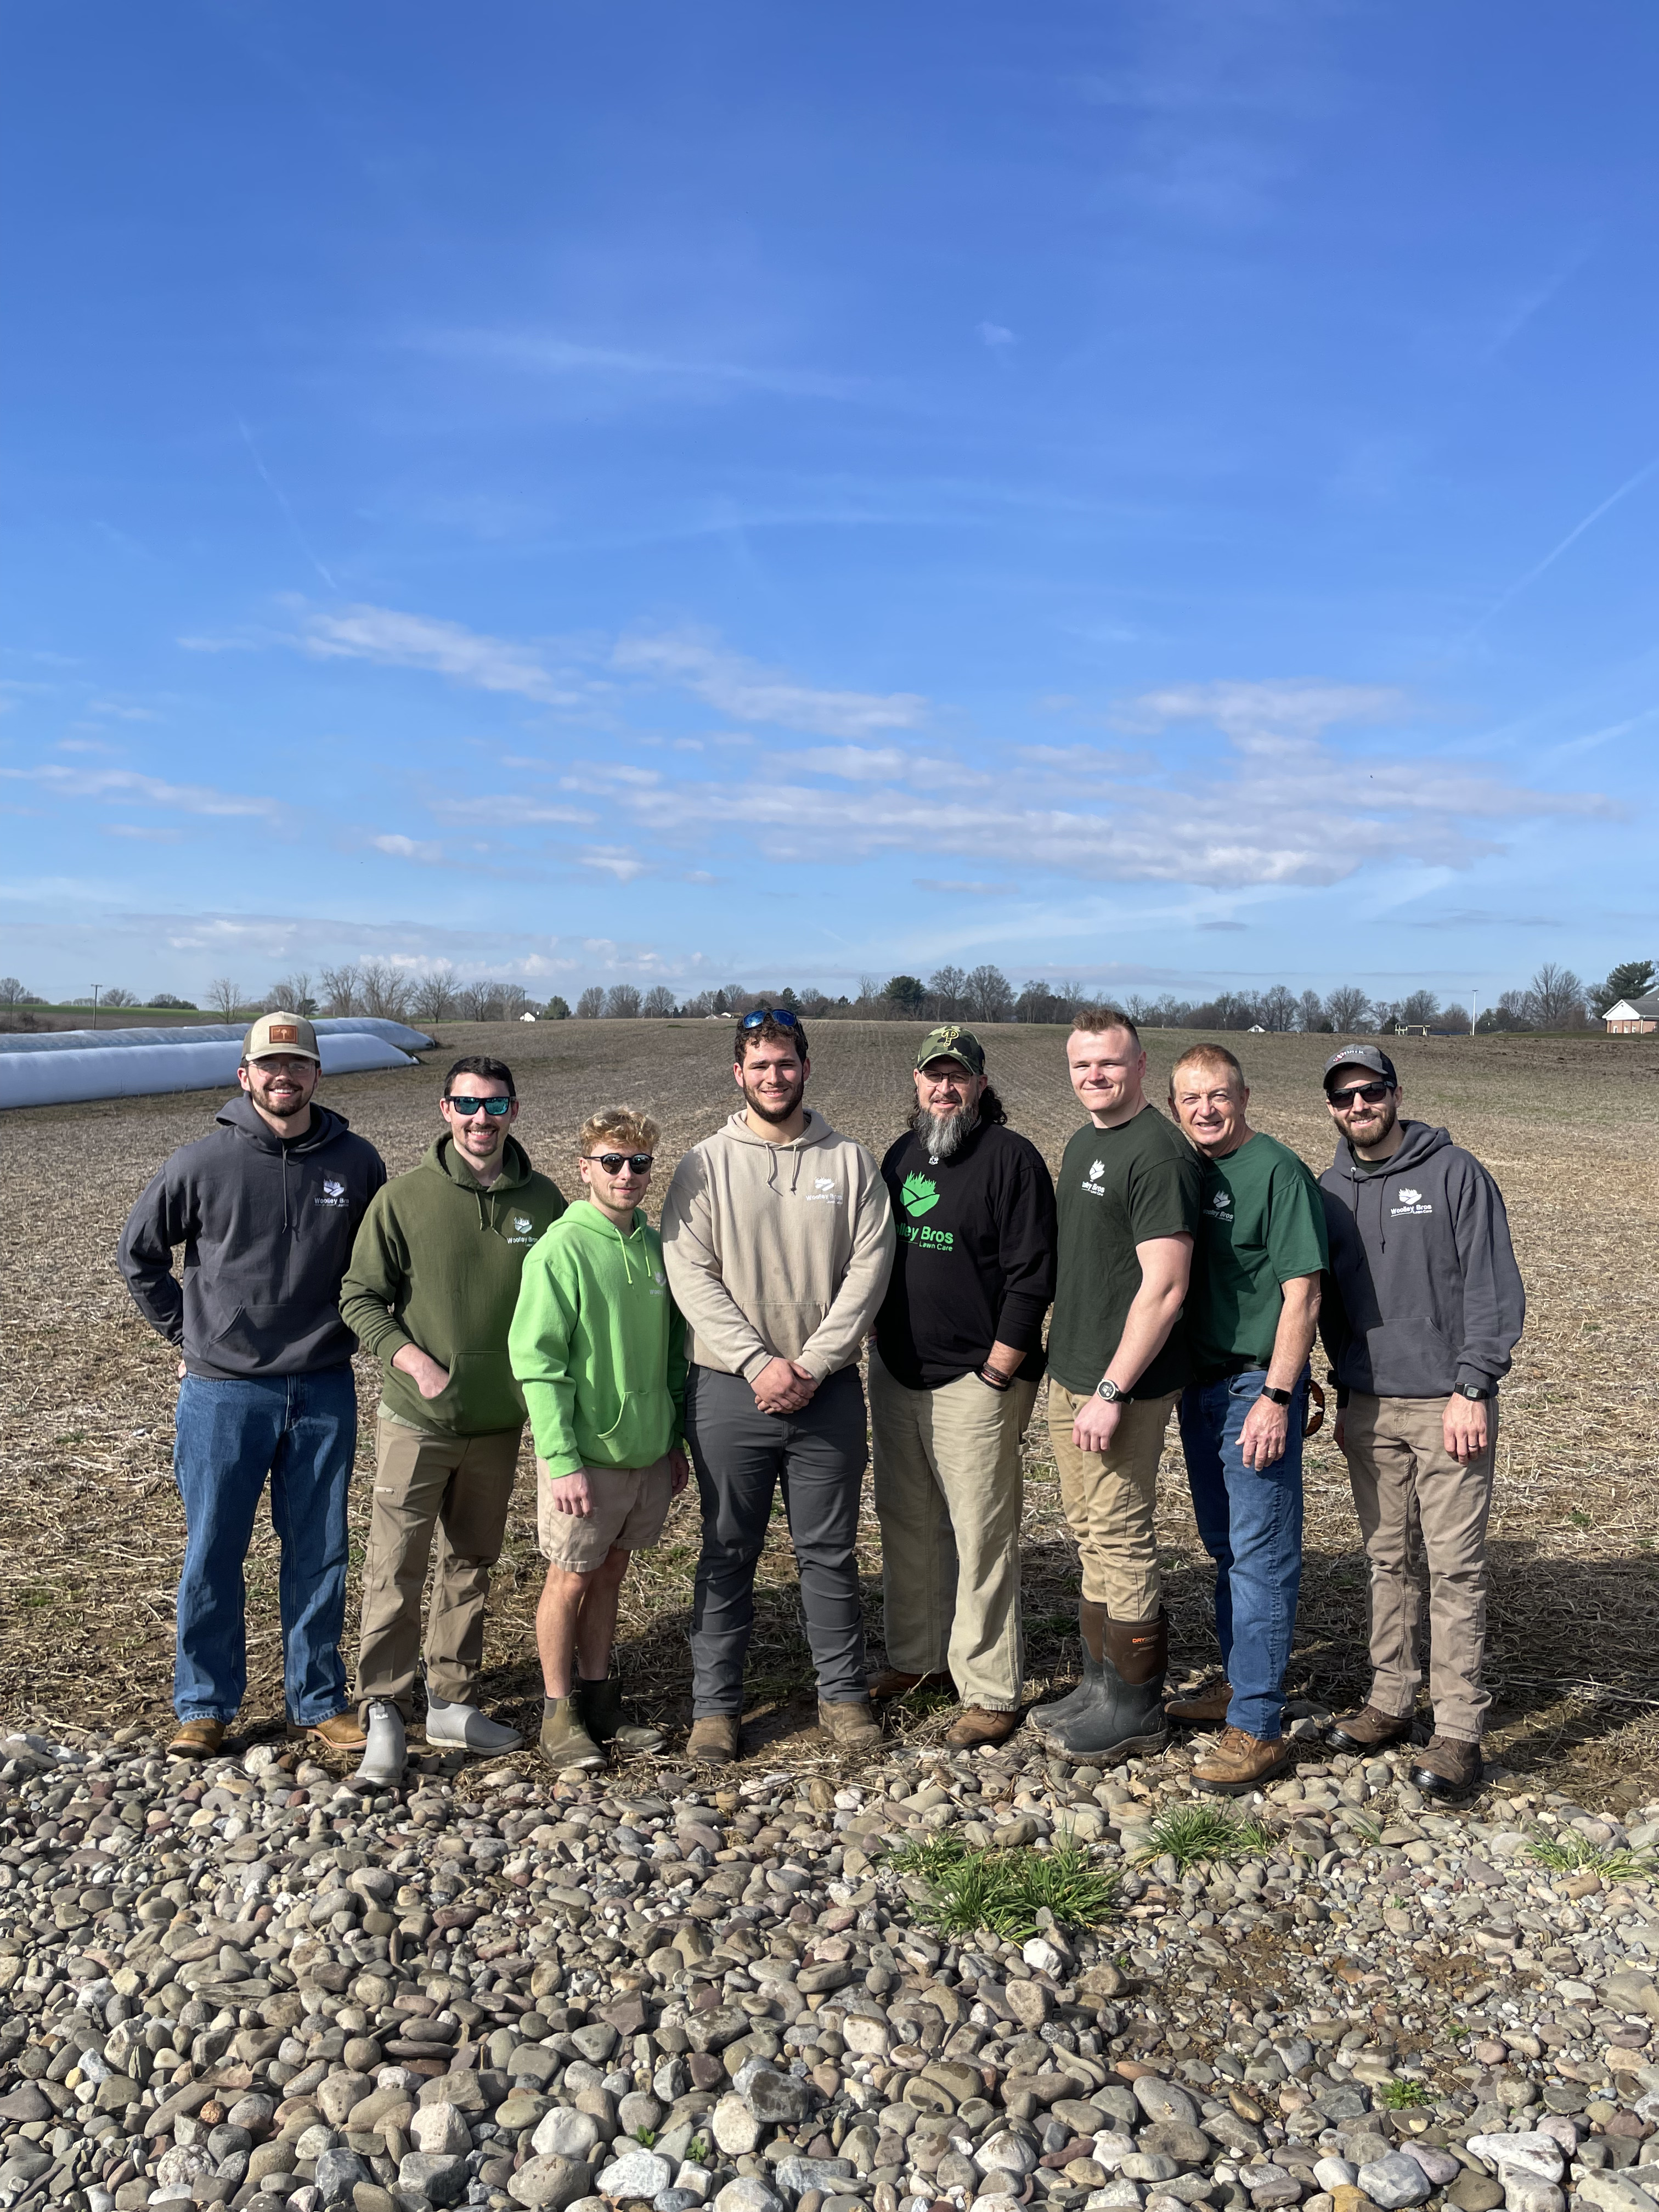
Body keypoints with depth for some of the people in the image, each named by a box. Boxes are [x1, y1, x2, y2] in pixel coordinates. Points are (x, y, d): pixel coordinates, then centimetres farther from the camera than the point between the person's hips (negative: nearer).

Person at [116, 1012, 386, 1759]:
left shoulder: (356, 1162, -1)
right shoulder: (204, 1163, -6)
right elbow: (137, 1252, 6)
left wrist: (350, 1327, 8)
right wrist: (186, 1333, 4)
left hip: (324, 1390, 2)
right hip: (223, 1390, -1)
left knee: (320, 1552, 10)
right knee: (212, 1553, 6)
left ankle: (318, 1700, 24)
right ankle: (205, 1704, 23)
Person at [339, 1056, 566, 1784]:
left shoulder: (542, 1201, 1)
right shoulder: (405, 1197, -8)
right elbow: (359, 1297, -4)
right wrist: (414, 1361, -16)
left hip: (499, 1422, 4)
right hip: (416, 1420, -3)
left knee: (471, 1565, 14)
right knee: (395, 1568, -2)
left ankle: (452, 1703, 27)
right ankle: (384, 1715, 9)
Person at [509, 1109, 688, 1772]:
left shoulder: (653, 1246, 6)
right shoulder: (562, 1248, -13)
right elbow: (537, 1360, -15)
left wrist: (676, 1437, 15)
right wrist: (561, 1459, -19)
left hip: (647, 1450, 6)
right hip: (587, 1454, -6)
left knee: (610, 1573, 16)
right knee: (571, 1578, 7)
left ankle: (599, 1701, 29)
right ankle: (559, 1714, 21)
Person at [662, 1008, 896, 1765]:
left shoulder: (849, 1162, 3)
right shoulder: (705, 1165, 0)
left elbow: (869, 1267, -3)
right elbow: (691, 1275, -7)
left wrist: (812, 1365, -12)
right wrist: (759, 1363, -16)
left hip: (828, 1388, 1)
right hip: (729, 1390, -1)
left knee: (829, 1550, 11)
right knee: (727, 1552, 9)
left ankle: (843, 1692, 26)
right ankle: (715, 1703, 21)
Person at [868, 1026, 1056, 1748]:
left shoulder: (1011, 1158, -9)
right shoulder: (902, 1154, 13)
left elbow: (1031, 1277, -13)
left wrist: (996, 1373, -15)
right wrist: (882, 1348, 14)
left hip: (977, 1381, -7)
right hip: (896, 1375, 7)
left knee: (981, 1538, -2)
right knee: (905, 1525, 15)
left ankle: (991, 1693, 9)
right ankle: (918, 1659, 31)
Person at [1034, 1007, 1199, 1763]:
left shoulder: (1158, 1153, -16)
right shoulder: (1081, 1143, 13)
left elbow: (1163, 1287, -21)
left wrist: (1112, 1390, -22)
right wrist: (1069, 1371, 17)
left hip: (1122, 1384, -9)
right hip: (1070, 1374, 9)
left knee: (1120, 1542, 1)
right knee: (1092, 1537, 17)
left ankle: (1134, 1709, 15)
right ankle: (1100, 1683, 30)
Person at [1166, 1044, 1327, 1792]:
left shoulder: (1278, 1171, -14)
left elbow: (1301, 1293, -16)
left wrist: (1277, 1396, -20)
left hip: (1258, 1387, -8)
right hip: (1200, 1384, 8)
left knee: (1261, 1555, -2)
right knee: (1226, 1547, 18)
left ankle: (1258, 1727, 5)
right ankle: (1240, 1684, 33)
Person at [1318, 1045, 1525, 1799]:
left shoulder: (1455, 1173, -5)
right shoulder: (1329, 1190, 9)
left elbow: (1494, 1288, -8)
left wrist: (1472, 1388, -14)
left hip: (1447, 1404, -5)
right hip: (1369, 1408, 5)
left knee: (1455, 1568, -3)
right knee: (1387, 1560, 12)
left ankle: (1458, 1731, 4)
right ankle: (1390, 1701, 23)